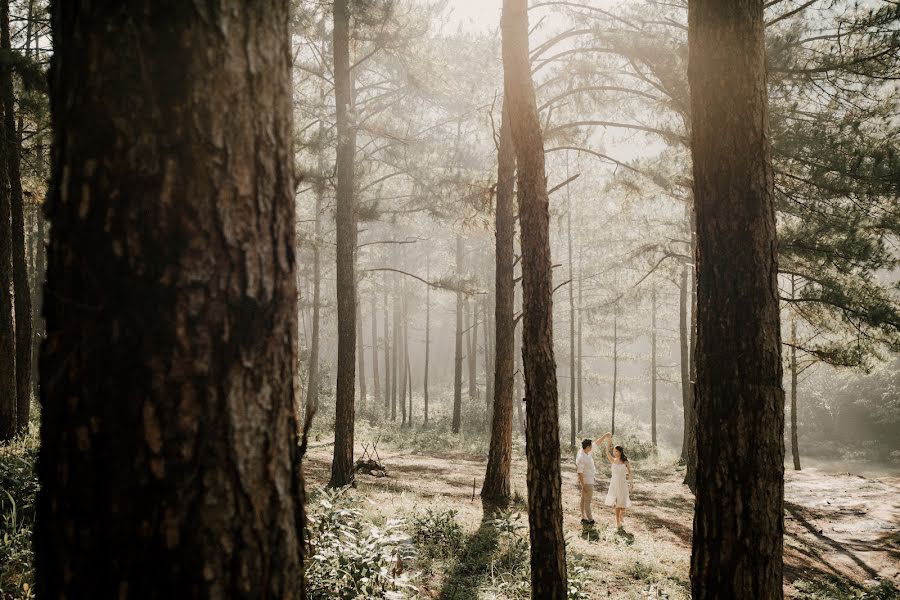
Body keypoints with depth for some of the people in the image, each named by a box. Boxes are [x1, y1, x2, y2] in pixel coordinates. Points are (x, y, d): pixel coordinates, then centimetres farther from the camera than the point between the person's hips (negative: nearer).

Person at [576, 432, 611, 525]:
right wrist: (583, 486, -25)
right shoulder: (581, 458, -29)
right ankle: (590, 520, 8)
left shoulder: (586, 451, -4)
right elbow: (579, 473, -27)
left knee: (584, 500, 15)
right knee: (587, 501, 0)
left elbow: (597, 443, 9)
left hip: (588, 480, 10)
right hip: (587, 482, -10)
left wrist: (605, 436, 2)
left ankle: (584, 518, 24)